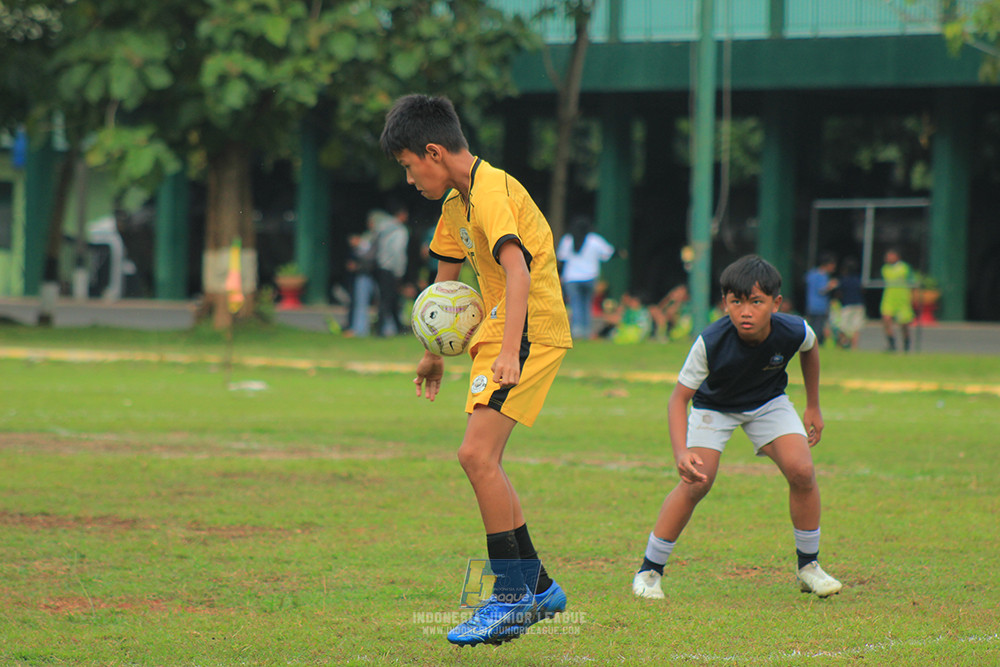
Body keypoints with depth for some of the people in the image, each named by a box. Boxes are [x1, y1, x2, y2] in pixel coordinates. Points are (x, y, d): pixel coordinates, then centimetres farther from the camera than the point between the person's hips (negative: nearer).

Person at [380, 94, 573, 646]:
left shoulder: (490, 191, -17)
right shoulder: (455, 202, 15)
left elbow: (517, 270, -31)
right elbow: (444, 280, 28)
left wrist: (509, 351, -40)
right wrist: (433, 352, 32)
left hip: (529, 331, -10)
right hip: (498, 334, 10)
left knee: (477, 455, -18)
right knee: (481, 461, 11)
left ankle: (512, 596, -13)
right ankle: (536, 587, 20)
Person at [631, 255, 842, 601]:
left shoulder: (793, 332, -28)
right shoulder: (710, 342, -37)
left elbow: (810, 348, -1)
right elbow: (679, 397, -29)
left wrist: (813, 407, 8)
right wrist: (681, 453, -43)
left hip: (768, 402, 2)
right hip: (714, 405, -2)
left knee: (801, 472, -16)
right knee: (696, 482, -20)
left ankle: (809, 567, 4)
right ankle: (649, 570, -5)